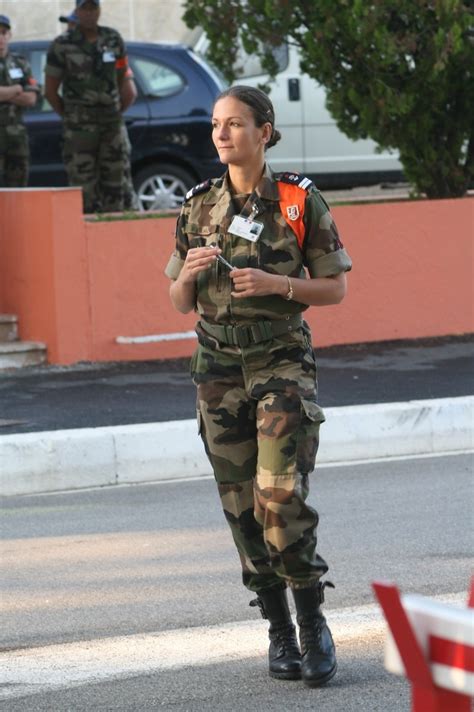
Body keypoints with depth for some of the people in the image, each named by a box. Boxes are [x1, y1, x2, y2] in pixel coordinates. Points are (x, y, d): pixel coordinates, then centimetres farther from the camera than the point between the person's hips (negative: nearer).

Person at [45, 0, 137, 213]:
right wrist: (70, 117, 3)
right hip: (80, 129, -4)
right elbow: (50, 91, 0)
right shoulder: (62, 45, -4)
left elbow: (124, 81, 17)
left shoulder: (113, 40, 7)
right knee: (84, 189, -6)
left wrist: (115, 114, 11)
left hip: (112, 124, 4)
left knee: (114, 187, 4)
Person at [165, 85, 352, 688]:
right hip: (219, 367, 4)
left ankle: (313, 623, 0)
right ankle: (279, 632, 15)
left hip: (283, 362, -3)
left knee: (282, 496, -15)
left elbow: (335, 288, 1)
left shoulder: (300, 201, -2)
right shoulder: (197, 207, 7)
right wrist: (191, 270, -10)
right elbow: (180, 303, 12)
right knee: (243, 507, 4)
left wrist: (275, 283, -15)